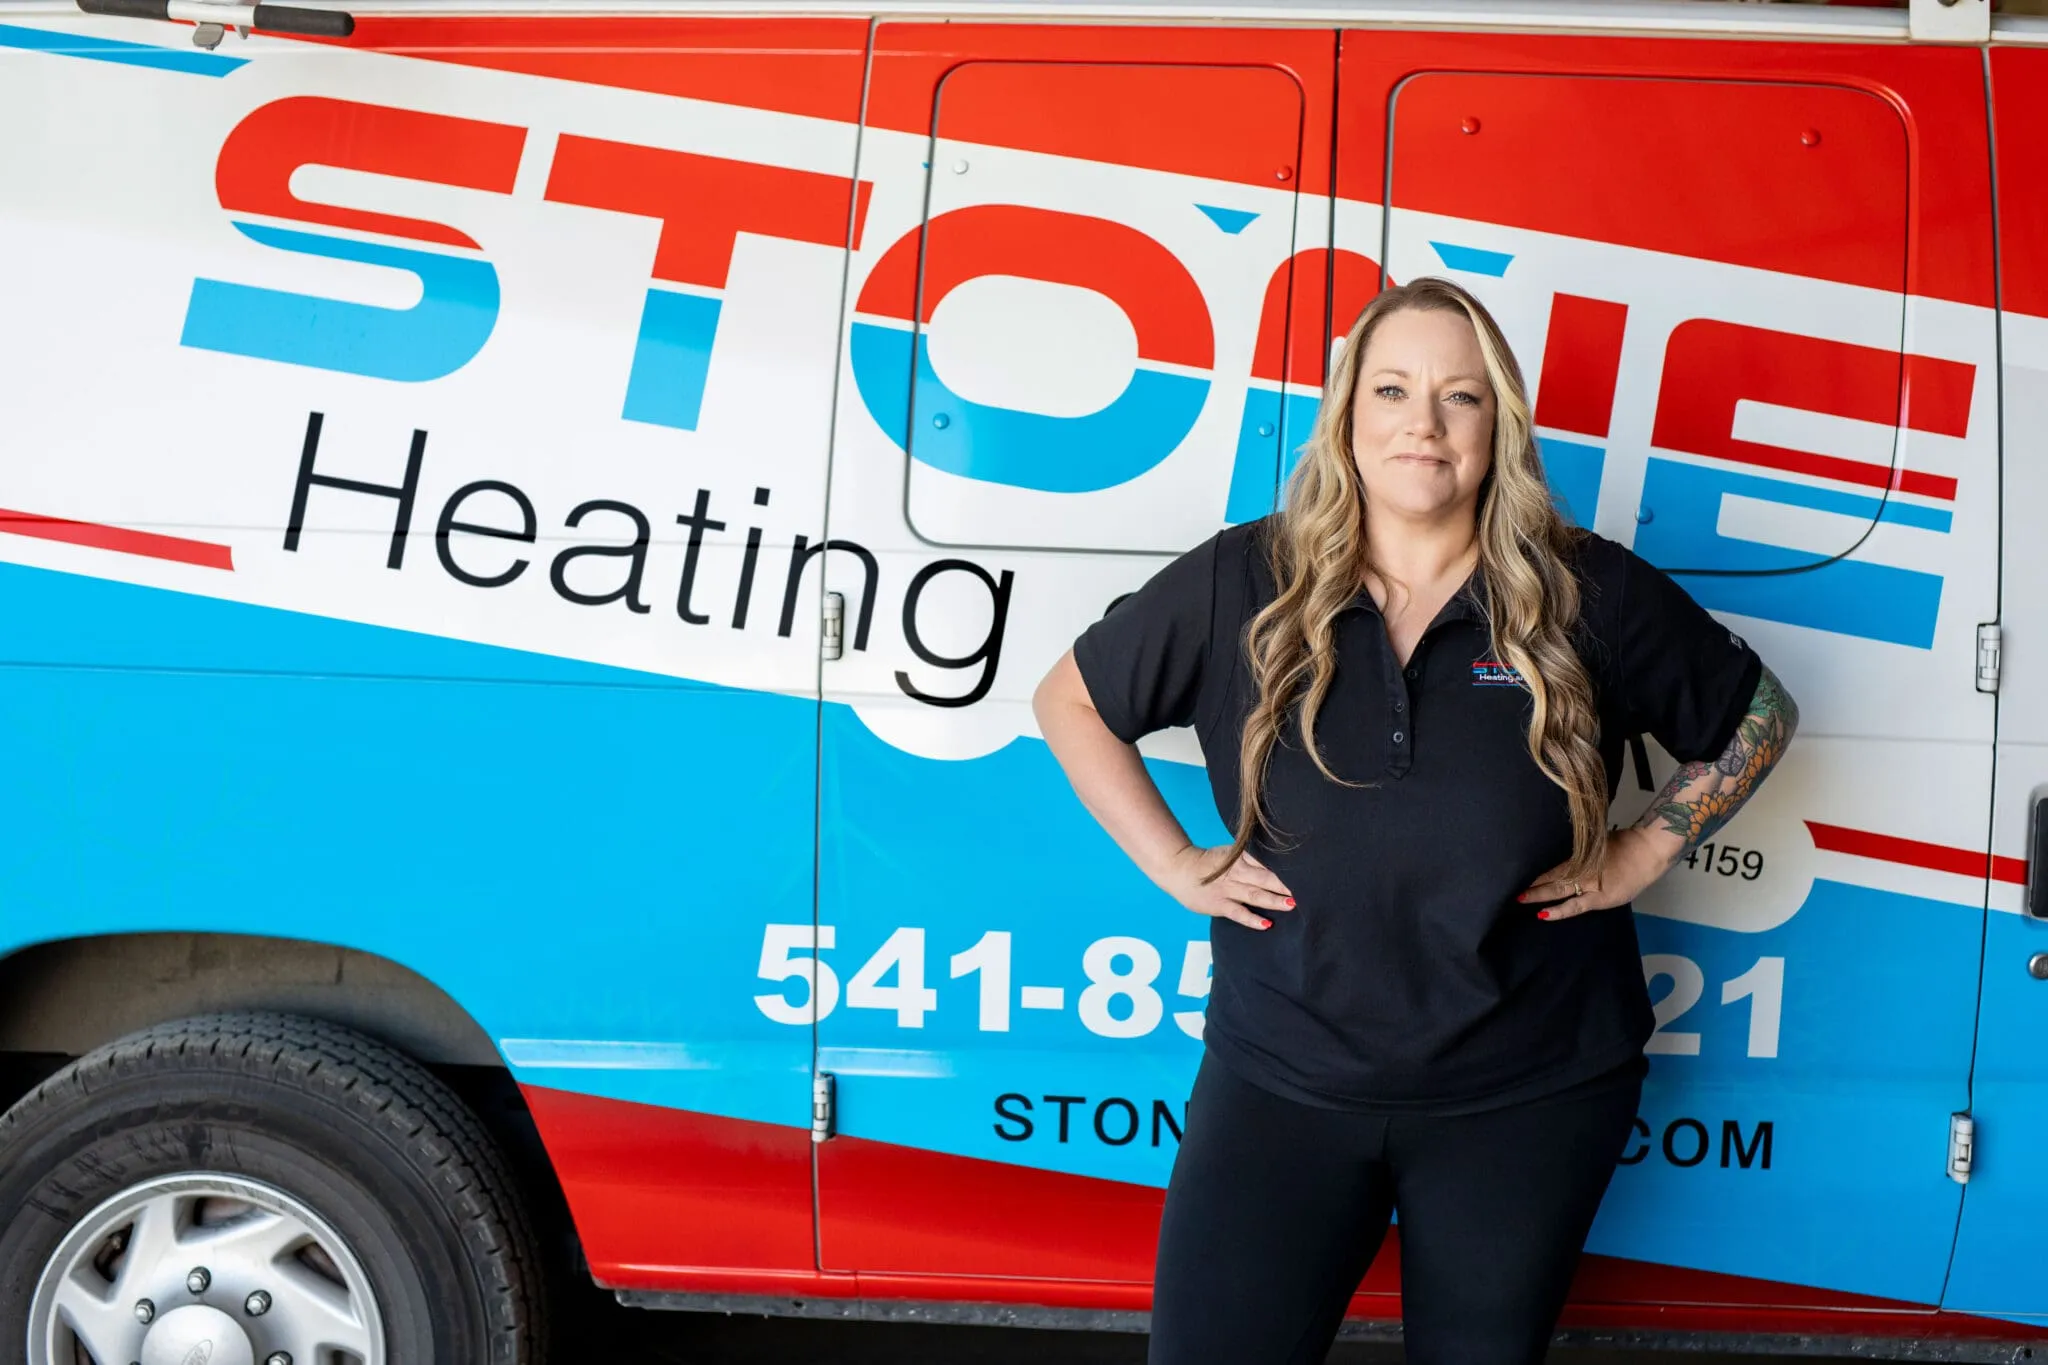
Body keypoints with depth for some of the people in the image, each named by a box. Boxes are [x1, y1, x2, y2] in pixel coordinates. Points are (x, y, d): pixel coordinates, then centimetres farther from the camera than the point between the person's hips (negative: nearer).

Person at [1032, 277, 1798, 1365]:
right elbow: (1070, 701, 8)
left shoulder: (1591, 596, -4)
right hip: (1281, 1080, 0)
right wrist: (1174, 861, 1)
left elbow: (1759, 716, 10)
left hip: (1527, 1099, 0)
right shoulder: (1243, 585, -4)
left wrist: (1642, 855, 1)